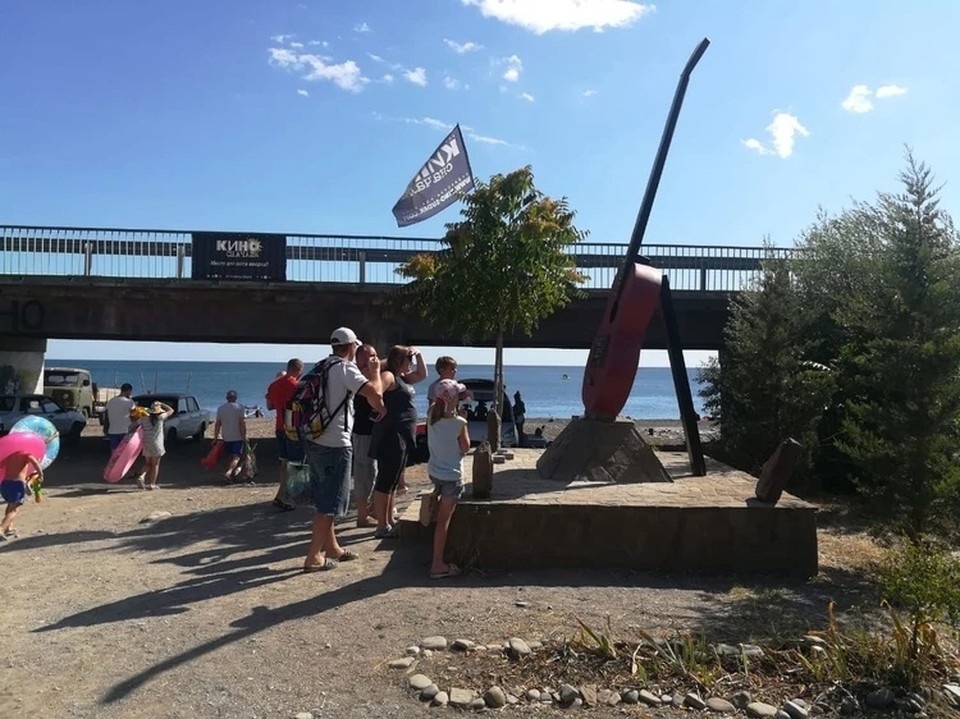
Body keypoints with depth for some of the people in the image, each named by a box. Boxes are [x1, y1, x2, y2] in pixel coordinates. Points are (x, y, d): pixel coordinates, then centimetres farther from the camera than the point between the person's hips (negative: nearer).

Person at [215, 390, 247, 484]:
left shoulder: (220, 408, 6)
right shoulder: (239, 407, -7)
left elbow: (217, 424, 6)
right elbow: (242, 423, -13)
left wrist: (216, 437, 13)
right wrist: (244, 436, -9)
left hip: (226, 437, 4)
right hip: (238, 437, -4)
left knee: (229, 457, 16)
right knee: (236, 457, -5)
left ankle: (232, 476, 22)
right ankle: (228, 472, -26)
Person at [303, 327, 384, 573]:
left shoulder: (322, 368, 12)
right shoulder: (345, 369, -14)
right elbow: (375, 393, -23)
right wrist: (375, 371, -4)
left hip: (315, 441, 9)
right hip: (335, 445, -9)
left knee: (324, 500, 17)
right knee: (330, 504, 0)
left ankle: (332, 548, 30)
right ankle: (314, 557, 5)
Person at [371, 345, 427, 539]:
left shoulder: (402, 377, 18)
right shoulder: (388, 376, -12)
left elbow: (422, 375, 29)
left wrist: (419, 355, 16)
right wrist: (384, 412, -19)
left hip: (402, 437, 10)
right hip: (391, 436, -10)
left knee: (393, 481, 16)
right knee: (385, 481, -5)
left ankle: (389, 521, 25)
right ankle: (382, 527, 0)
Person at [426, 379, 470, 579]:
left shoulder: (432, 414, -5)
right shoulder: (459, 423, -20)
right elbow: (465, 448, -6)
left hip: (433, 471, 5)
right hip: (451, 476, -5)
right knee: (444, 521, -1)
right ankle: (437, 565, 4)